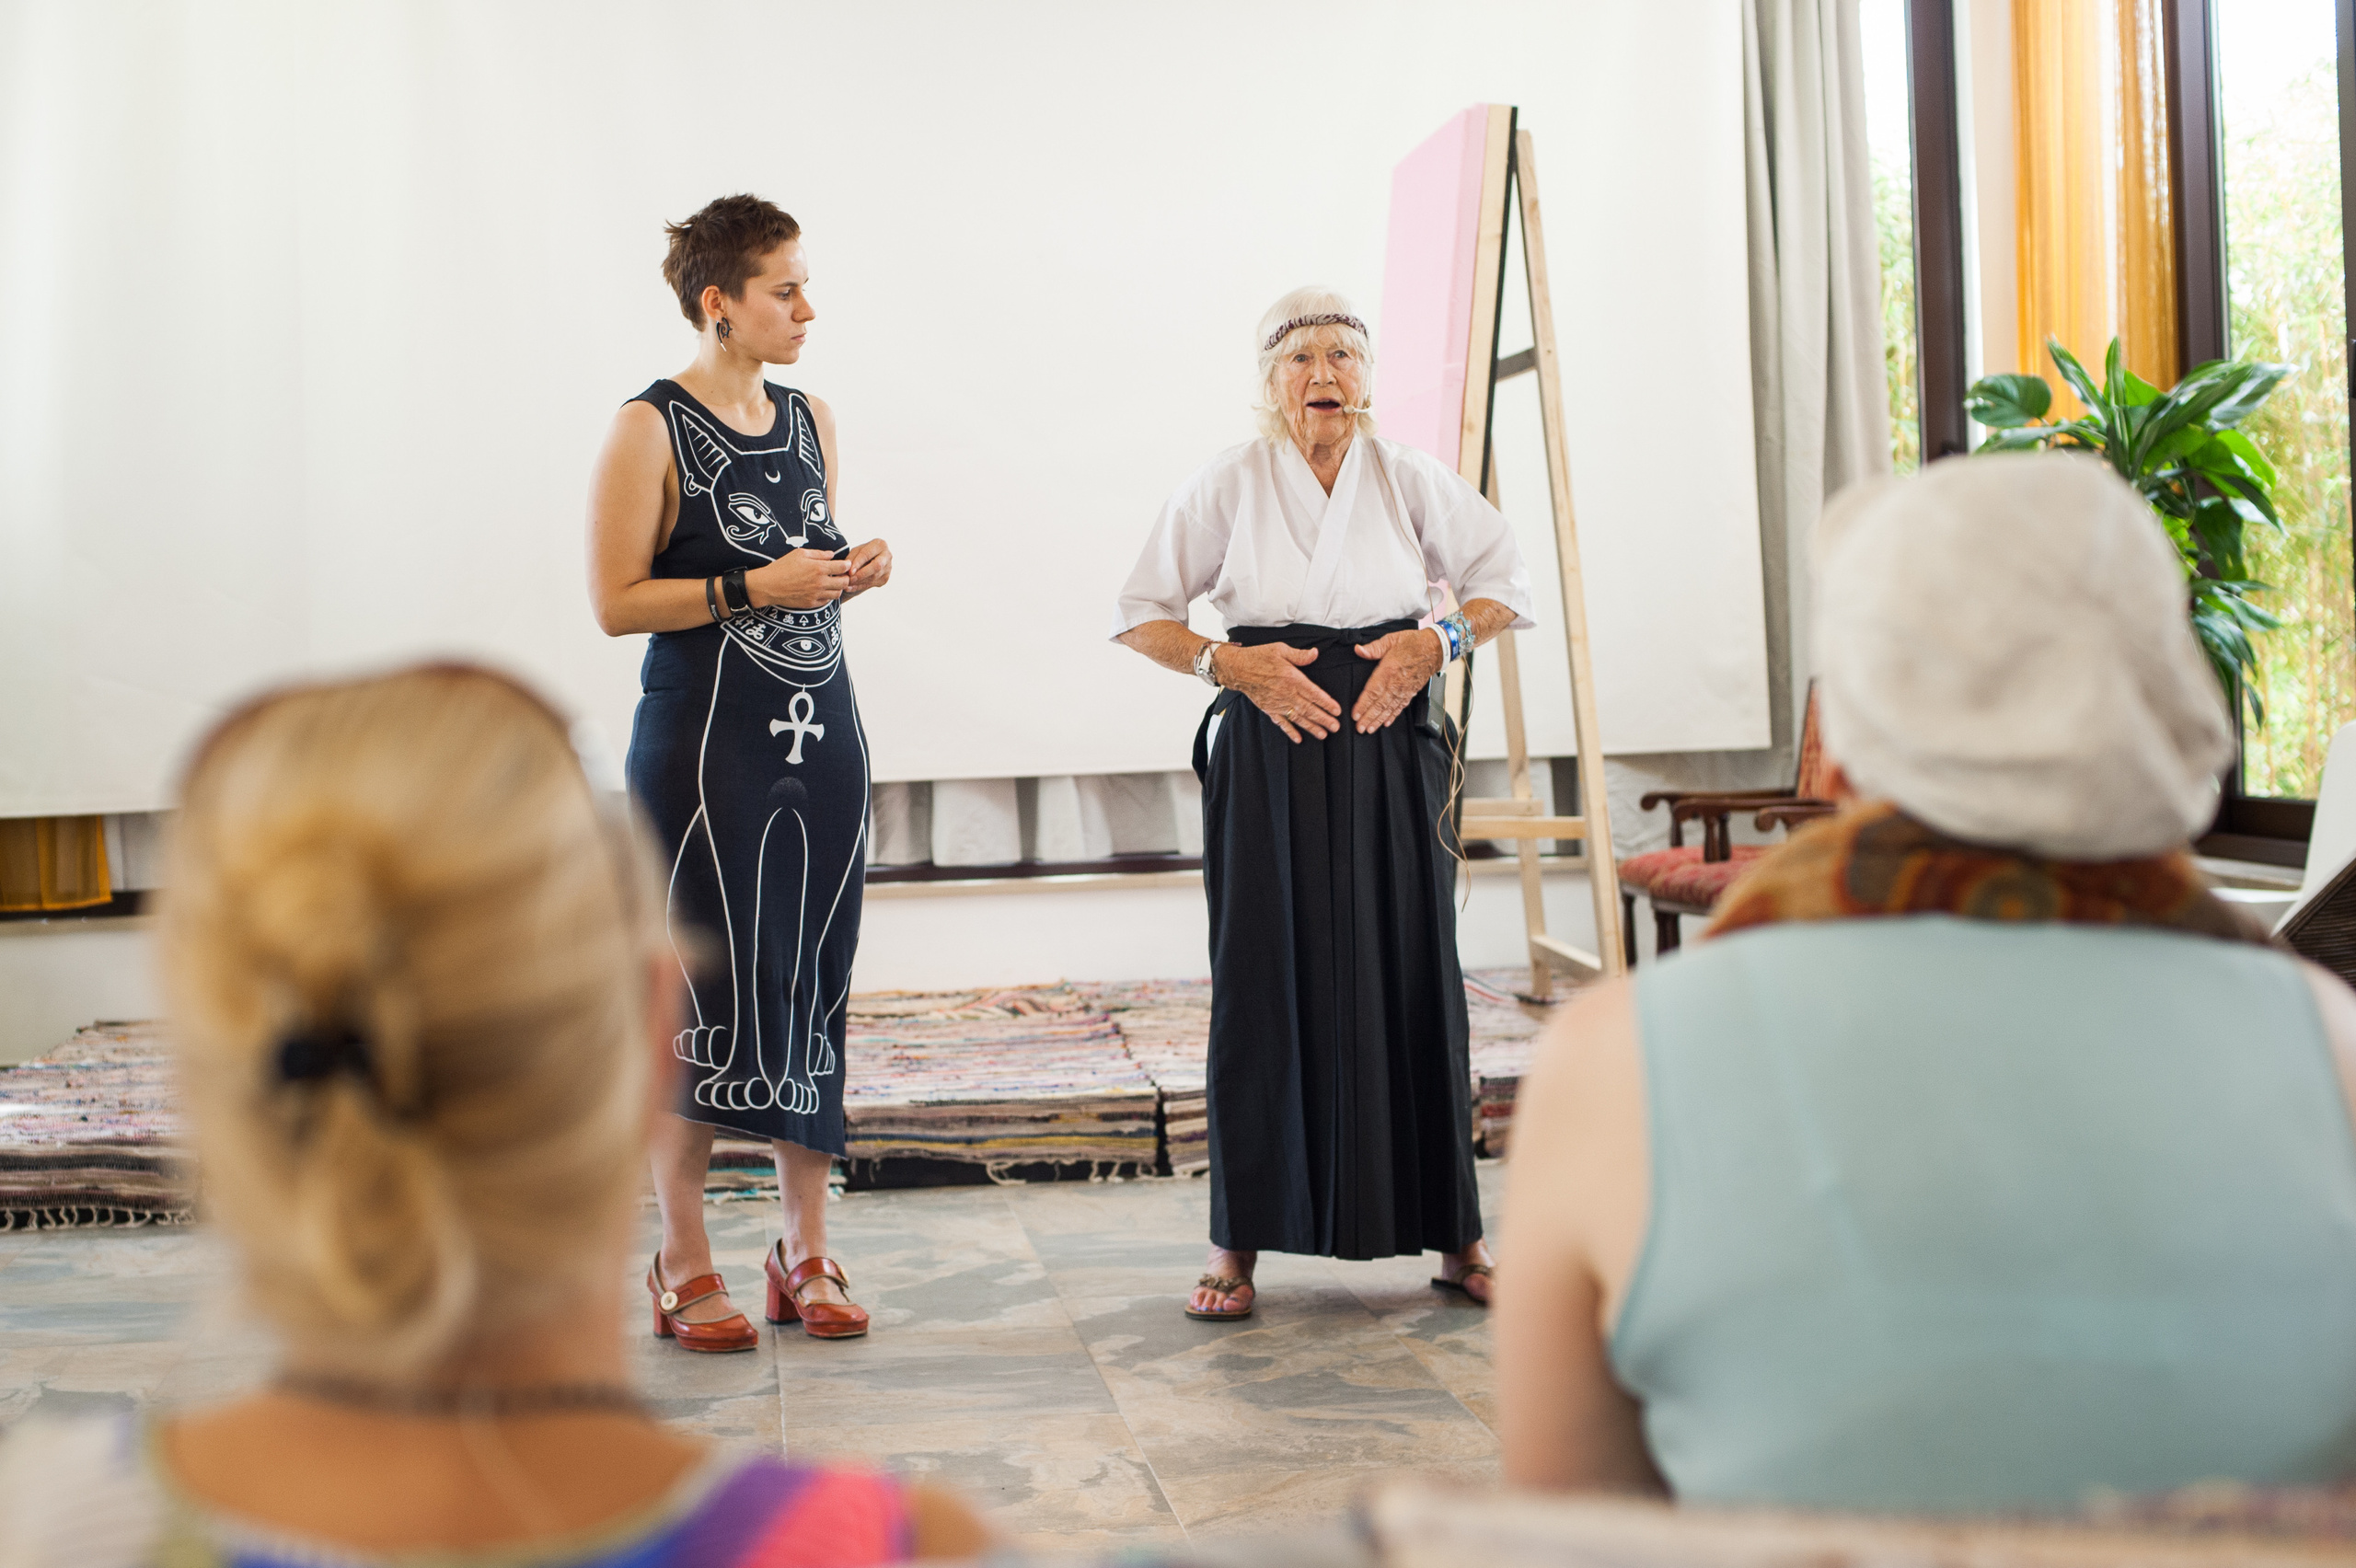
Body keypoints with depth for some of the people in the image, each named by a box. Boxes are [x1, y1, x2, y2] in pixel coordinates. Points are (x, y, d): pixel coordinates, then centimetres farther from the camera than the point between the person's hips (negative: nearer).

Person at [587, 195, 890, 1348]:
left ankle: (806, 1252, 16)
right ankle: (685, 1265, 8)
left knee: (810, 988, 7)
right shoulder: (650, 429, -6)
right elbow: (615, 602, -10)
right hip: (706, 742, -6)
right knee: (702, 989, -3)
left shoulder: (810, 420, 13)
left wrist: (852, 570, 2)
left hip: (822, 734, 6)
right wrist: (754, 587, -17)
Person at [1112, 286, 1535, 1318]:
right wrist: (1232, 664, -10)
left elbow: (1507, 585, 13)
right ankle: (1239, 1241, 6)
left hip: (1388, 749, 1)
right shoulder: (1229, 485, 1)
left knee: (1411, 978, 0)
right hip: (1267, 754, -1)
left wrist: (1437, 643, -6)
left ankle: (1454, 1235, 11)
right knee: (1263, 981, -3)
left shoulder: (1410, 480, 5)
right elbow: (1140, 614, 5)